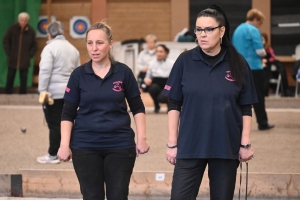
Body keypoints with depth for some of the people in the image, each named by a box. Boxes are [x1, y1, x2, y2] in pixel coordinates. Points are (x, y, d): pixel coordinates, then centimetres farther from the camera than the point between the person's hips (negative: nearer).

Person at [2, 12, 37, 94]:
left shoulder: (31, 31, -3)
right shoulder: (12, 28, -4)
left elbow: (34, 46, 5)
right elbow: (6, 41, 2)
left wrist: (29, 55, -5)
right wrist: (8, 53, -4)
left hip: (25, 61, 0)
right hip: (13, 60, 0)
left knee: (23, 79, 3)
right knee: (10, 78, 5)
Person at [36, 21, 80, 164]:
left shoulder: (50, 48, -9)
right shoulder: (72, 49, 14)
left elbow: (45, 71, -18)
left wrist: (42, 91, -17)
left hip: (54, 92, -7)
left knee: (54, 124, -3)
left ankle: (52, 155, 1)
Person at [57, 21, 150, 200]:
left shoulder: (123, 72, 0)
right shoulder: (79, 75, 0)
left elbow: (137, 108, 7)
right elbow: (68, 114, 3)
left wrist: (142, 137, -2)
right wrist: (65, 144, -5)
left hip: (120, 146, 0)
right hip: (85, 147, 0)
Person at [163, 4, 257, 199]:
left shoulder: (238, 63, -1)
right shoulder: (185, 61, -1)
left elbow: (246, 108, 3)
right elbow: (174, 105, 2)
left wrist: (245, 143, -1)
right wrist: (172, 143, -1)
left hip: (226, 147, 0)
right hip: (190, 146, 0)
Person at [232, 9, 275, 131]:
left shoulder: (237, 30, 14)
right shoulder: (253, 30, -11)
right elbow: (260, 51, -16)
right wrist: (264, 53, 4)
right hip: (253, 67, -7)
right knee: (258, 96, 0)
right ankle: (262, 123, 5)